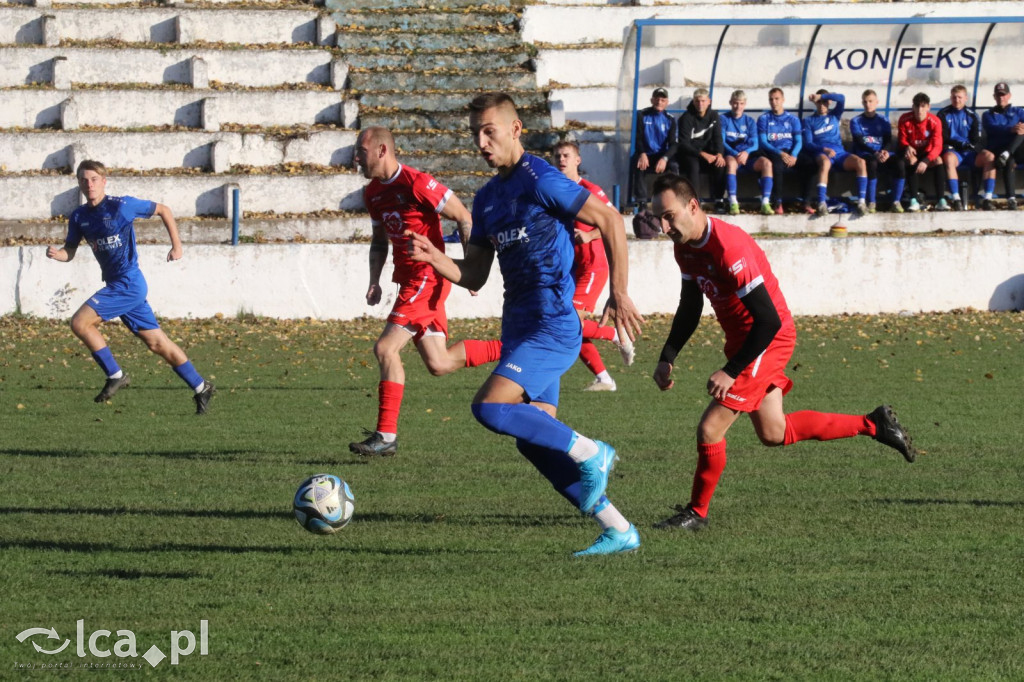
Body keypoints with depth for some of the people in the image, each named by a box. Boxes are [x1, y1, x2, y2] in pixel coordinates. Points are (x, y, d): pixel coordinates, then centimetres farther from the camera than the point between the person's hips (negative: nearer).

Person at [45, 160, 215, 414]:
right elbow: (70, 252, 11)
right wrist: (55, 253, -12)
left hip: (128, 284, -7)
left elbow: (163, 210, 0)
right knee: (156, 343, 9)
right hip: (115, 285, 7)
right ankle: (201, 388, 17)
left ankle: (115, 375, -4)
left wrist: (177, 245, -1)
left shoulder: (122, 206, -11)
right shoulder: (79, 217, 7)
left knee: (80, 322, -17)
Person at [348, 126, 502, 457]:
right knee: (438, 364, 9)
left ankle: (386, 436, -11)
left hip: (427, 278, -9)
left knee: (385, 349, -15)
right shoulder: (373, 193, 10)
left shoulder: (417, 184, -16)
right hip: (409, 279, 9)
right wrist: (374, 281, 10)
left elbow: (464, 218, -12)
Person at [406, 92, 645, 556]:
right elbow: (473, 276, 17)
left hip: (553, 325, -9)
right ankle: (618, 531, 12)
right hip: (520, 326, 9)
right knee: (534, 441, 6)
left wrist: (619, 293, -15)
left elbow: (609, 221, -12)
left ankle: (590, 455, -7)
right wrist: (434, 258, -3)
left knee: (490, 407, -23)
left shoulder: (540, 181, -11)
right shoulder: (487, 199, 15)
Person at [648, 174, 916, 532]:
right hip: (742, 338, 10)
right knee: (773, 433, 17)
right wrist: (667, 358, 3)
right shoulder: (685, 248, 0)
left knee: (710, 428, -11)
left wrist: (730, 372, -28)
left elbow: (768, 321, -29)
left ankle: (697, 513, 7)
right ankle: (873, 424, 27)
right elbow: (690, 308, 15)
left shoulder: (728, 248, -29)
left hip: (768, 340, -10)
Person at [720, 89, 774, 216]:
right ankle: (733, 203, -45)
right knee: (731, 162, -40)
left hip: (747, 156, 3)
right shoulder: (723, 119, 7)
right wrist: (735, 154, -22)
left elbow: (754, 144, 4)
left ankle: (765, 202, -33)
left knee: (766, 163, -27)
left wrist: (746, 152, -20)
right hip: (730, 154, -3)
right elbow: (721, 142, -4)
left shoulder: (749, 122, 15)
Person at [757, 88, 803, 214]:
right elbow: (762, 142, 1)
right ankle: (777, 203, -36)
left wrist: (793, 155, -14)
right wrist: (780, 153, -16)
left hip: (790, 152, 2)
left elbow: (798, 141, 8)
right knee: (777, 164, -38)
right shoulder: (764, 119, 11)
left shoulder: (792, 119, 17)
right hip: (773, 153, -2)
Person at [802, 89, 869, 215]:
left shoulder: (834, 115, 21)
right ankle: (821, 204, -51)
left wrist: (821, 96, -2)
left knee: (860, 162, -28)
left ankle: (861, 202, -34)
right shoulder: (809, 121, 15)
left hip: (839, 152, 3)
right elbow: (808, 144, 3)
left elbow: (841, 98, 3)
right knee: (825, 162, -41)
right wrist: (825, 149, -15)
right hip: (821, 153, -3)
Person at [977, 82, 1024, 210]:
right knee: (1009, 162, -37)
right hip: (995, 150, -2)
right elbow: (992, 128, -6)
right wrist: (1011, 129, -25)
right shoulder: (988, 115, 18)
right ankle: (1011, 199, -47)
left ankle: (1006, 155, -46)